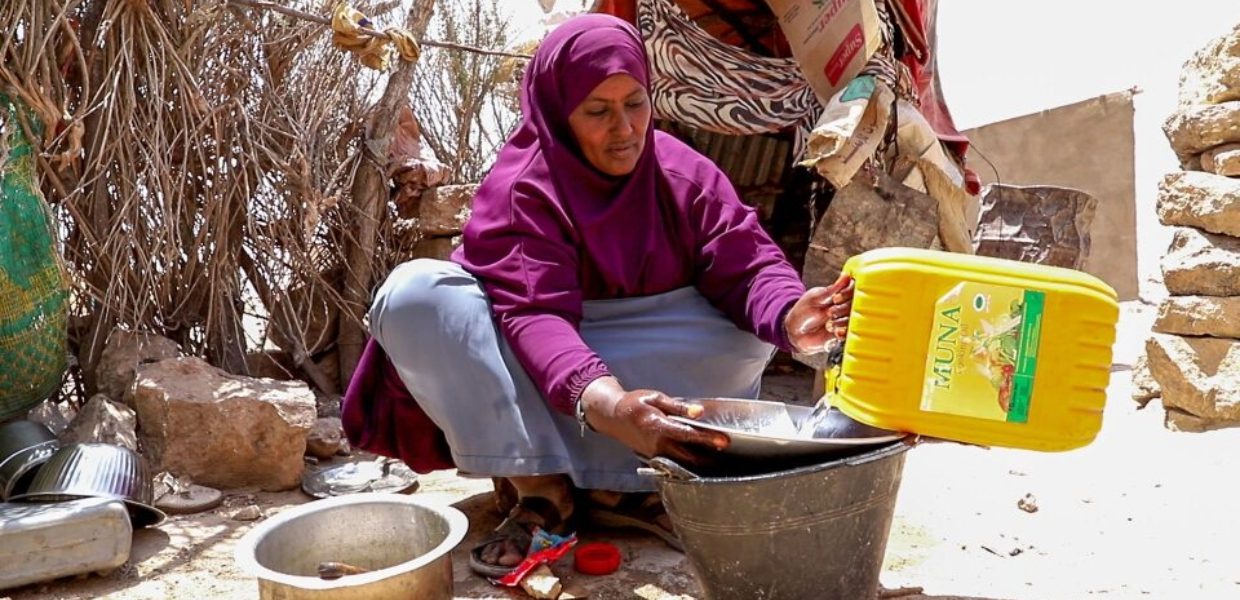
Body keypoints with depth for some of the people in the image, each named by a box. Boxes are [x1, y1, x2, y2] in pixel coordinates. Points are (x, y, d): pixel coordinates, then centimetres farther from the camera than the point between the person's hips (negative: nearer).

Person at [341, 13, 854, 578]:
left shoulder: (684, 172, -7)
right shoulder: (518, 189, -19)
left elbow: (746, 265, -16)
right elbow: (535, 314, -33)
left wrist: (788, 315, -40)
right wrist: (604, 404, -52)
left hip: (642, 369, 3)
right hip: (536, 379, -2)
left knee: (751, 330, -24)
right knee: (413, 293, -28)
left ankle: (618, 483, -25)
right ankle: (540, 488, -26)